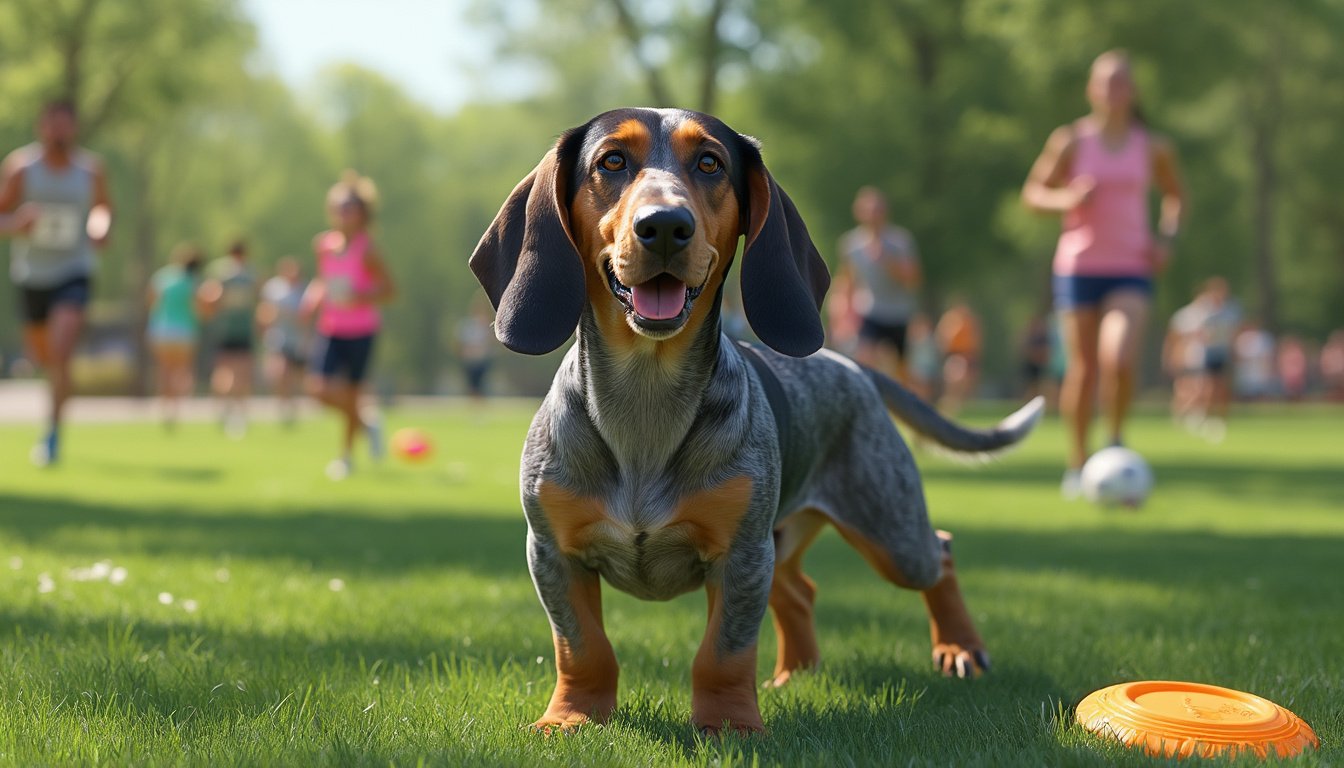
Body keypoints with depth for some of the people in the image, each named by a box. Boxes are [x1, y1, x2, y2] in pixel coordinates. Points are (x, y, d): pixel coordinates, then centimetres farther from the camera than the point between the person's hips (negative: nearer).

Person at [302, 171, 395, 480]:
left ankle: (347, 454, 27)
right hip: (330, 329, 4)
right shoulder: (323, 245, 3)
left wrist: (360, 297, -26)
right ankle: (366, 423, 16)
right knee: (319, 388, -12)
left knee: (349, 394, 2)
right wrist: (314, 296, -2)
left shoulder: (367, 249, -13)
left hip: (360, 332, -4)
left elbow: (389, 290, -10)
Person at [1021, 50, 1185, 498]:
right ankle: (1077, 462, 19)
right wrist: (1065, 199, -16)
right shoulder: (1071, 141, -1)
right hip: (1078, 267, 0)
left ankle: (1116, 438, 6)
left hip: (1131, 270, 0)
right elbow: (1032, 193, 4)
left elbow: (1175, 195, 20)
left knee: (1120, 360, -21)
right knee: (1083, 370, 1)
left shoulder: (1153, 147, 4)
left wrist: (1167, 238, 4)